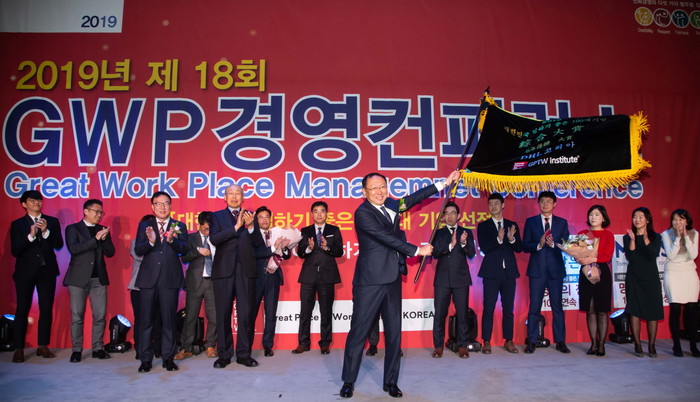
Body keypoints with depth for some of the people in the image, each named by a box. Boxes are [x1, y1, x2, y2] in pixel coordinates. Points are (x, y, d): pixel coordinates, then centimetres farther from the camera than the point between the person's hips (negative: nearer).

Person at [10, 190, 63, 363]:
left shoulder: (52, 222, 9)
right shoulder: (17, 224, 4)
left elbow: (59, 245, -1)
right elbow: (15, 251, -5)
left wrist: (46, 231, -15)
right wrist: (31, 235, -19)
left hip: (47, 270, 1)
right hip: (25, 271, -1)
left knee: (46, 309, 3)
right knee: (22, 310, 0)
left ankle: (43, 346, 12)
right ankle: (19, 349, 7)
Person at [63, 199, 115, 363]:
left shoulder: (102, 230, 13)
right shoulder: (73, 229, 2)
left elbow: (110, 253, 7)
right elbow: (73, 248, -14)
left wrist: (104, 238, -10)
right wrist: (96, 239, -18)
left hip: (99, 279, 3)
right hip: (78, 279, -3)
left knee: (100, 316, 3)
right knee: (77, 316, 1)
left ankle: (98, 348, 12)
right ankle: (77, 350, 11)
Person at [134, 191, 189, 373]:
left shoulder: (179, 226, 8)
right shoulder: (144, 226, 10)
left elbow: (184, 249, -6)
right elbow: (138, 251, -3)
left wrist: (171, 240, -26)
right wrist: (150, 241, -23)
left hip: (170, 279, 0)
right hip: (148, 278, 1)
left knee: (169, 320, 4)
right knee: (145, 320, 3)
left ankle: (168, 358, 14)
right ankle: (145, 359, 13)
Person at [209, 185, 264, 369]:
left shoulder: (250, 216, 11)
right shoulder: (217, 216, 8)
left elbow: (259, 243, 3)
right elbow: (214, 239, -9)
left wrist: (251, 226, -14)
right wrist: (236, 227, -17)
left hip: (246, 271, 1)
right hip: (224, 270, 0)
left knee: (245, 315, 3)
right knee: (223, 315, 5)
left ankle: (244, 354, 13)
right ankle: (224, 354, 16)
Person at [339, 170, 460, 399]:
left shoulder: (390, 205, 10)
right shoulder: (363, 212, -12)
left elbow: (411, 200, 21)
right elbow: (388, 238, -16)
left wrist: (445, 183, 21)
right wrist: (417, 250, -10)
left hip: (392, 279, 7)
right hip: (370, 281, -7)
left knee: (394, 332, 10)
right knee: (359, 331, 1)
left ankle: (391, 382, 23)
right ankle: (348, 381, 16)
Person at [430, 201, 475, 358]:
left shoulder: (466, 232, 8)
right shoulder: (438, 233, 8)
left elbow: (472, 253, -4)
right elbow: (435, 253, -5)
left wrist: (464, 243, -24)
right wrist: (450, 245, -21)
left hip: (461, 279, 0)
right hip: (442, 279, 0)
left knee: (462, 313, 2)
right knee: (439, 314, 1)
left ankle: (462, 346, 14)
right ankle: (438, 346, 13)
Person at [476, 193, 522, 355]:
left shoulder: (512, 225, 12)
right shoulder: (483, 226, 4)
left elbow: (519, 248, 6)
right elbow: (484, 248, -7)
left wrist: (512, 239, -14)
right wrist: (498, 239, -23)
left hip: (509, 271, 3)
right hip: (491, 272, -2)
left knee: (508, 308, 7)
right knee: (488, 308, -2)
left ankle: (508, 341, 16)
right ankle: (486, 342, 4)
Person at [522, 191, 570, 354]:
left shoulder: (562, 222, 9)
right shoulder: (530, 222, 6)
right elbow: (525, 246, 1)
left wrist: (553, 244, -16)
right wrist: (539, 245, -16)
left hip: (556, 269, 1)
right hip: (537, 269, -1)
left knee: (557, 306, 6)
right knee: (534, 307, 1)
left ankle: (560, 342, 15)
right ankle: (531, 342, 8)